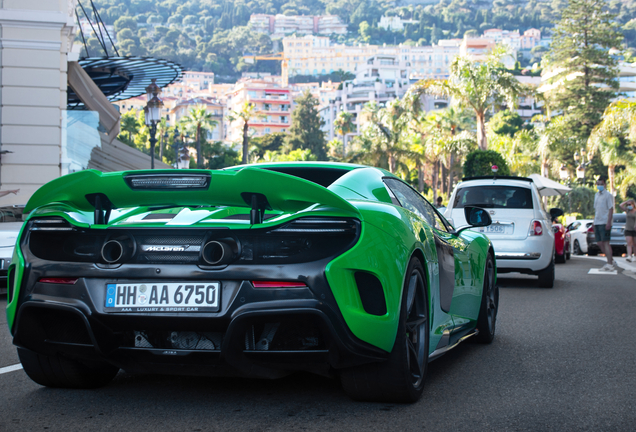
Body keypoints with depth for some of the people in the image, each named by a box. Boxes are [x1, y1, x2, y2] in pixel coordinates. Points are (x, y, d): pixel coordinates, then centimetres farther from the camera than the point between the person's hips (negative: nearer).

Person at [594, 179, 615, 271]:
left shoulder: (608, 195, -5)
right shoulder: (596, 195, 18)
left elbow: (611, 209, -10)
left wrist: (608, 222, -18)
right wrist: (594, 223, 18)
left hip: (605, 223, -8)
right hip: (597, 223, 8)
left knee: (605, 242, -9)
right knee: (599, 243, 7)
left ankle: (609, 265, -8)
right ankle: (611, 261, 18)